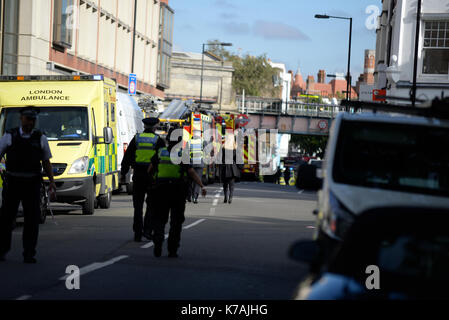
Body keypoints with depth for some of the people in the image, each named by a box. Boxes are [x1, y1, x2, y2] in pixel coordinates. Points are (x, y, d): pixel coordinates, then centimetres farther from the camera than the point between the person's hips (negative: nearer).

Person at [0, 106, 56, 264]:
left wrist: (52, 183, 3)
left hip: (32, 185, 1)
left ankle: (29, 254, 3)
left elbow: (46, 162, 11)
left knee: (32, 218, -3)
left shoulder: (41, 138, 7)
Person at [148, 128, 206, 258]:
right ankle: (172, 250, 5)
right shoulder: (182, 156, -4)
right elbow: (192, 173, -14)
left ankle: (158, 240, -15)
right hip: (178, 193, -1)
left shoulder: (160, 154, 2)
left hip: (161, 191, 1)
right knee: (176, 221, 9)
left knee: (159, 219, 11)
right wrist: (202, 186, -17)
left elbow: (150, 170, 11)